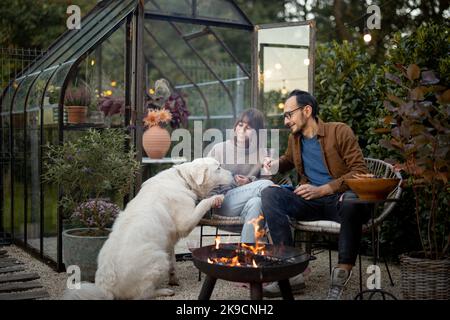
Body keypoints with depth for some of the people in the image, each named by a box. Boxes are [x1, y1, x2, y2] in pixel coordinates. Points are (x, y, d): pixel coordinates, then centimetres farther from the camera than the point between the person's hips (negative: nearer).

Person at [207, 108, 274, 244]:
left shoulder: (261, 154, 8)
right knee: (267, 185, -26)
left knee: (255, 202, -37)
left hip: (250, 203, 2)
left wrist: (250, 182, -6)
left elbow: (264, 178, 15)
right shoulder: (219, 149, 4)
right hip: (224, 203, -2)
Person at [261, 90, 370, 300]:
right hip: (311, 202, 5)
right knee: (270, 194, -20)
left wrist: (322, 190, -18)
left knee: (351, 201, -40)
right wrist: (276, 163, 10)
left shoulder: (339, 131, -3)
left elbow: (360, 171, -10)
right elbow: (288, 160, 36)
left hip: (339, 198, -5)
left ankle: (342, 274, -33)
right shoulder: (294, 138, 14)